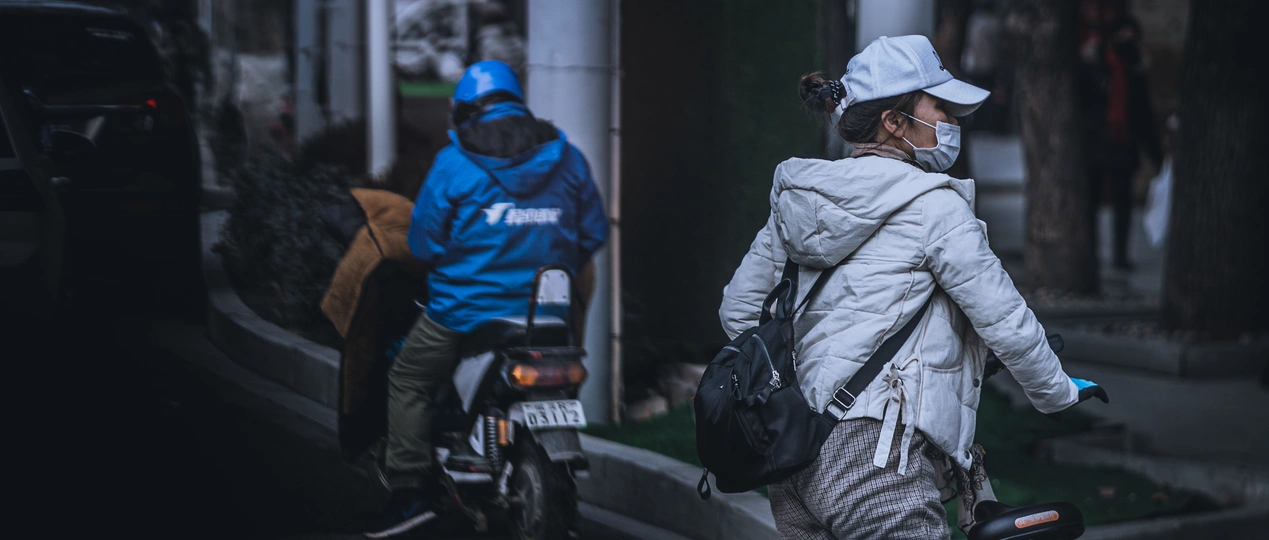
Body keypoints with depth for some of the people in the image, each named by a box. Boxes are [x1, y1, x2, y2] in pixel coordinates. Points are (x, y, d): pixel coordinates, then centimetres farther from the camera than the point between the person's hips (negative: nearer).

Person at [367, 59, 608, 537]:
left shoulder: (454, 163, -7)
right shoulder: (565, 157, 4)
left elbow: (423, 241, -4)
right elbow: (594, 231, 9)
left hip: (468, 310, -4)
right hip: (548, 313, 4)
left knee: (408, 380, 14)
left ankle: (409, 488, 7)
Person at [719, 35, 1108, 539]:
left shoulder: (796, 196, 13)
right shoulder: (933, 206, -7)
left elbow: (739, 307, 17)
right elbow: (1006, 322, -4)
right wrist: (1060, 393, 12)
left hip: (793, 464, 8)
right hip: (874, 456, -8)